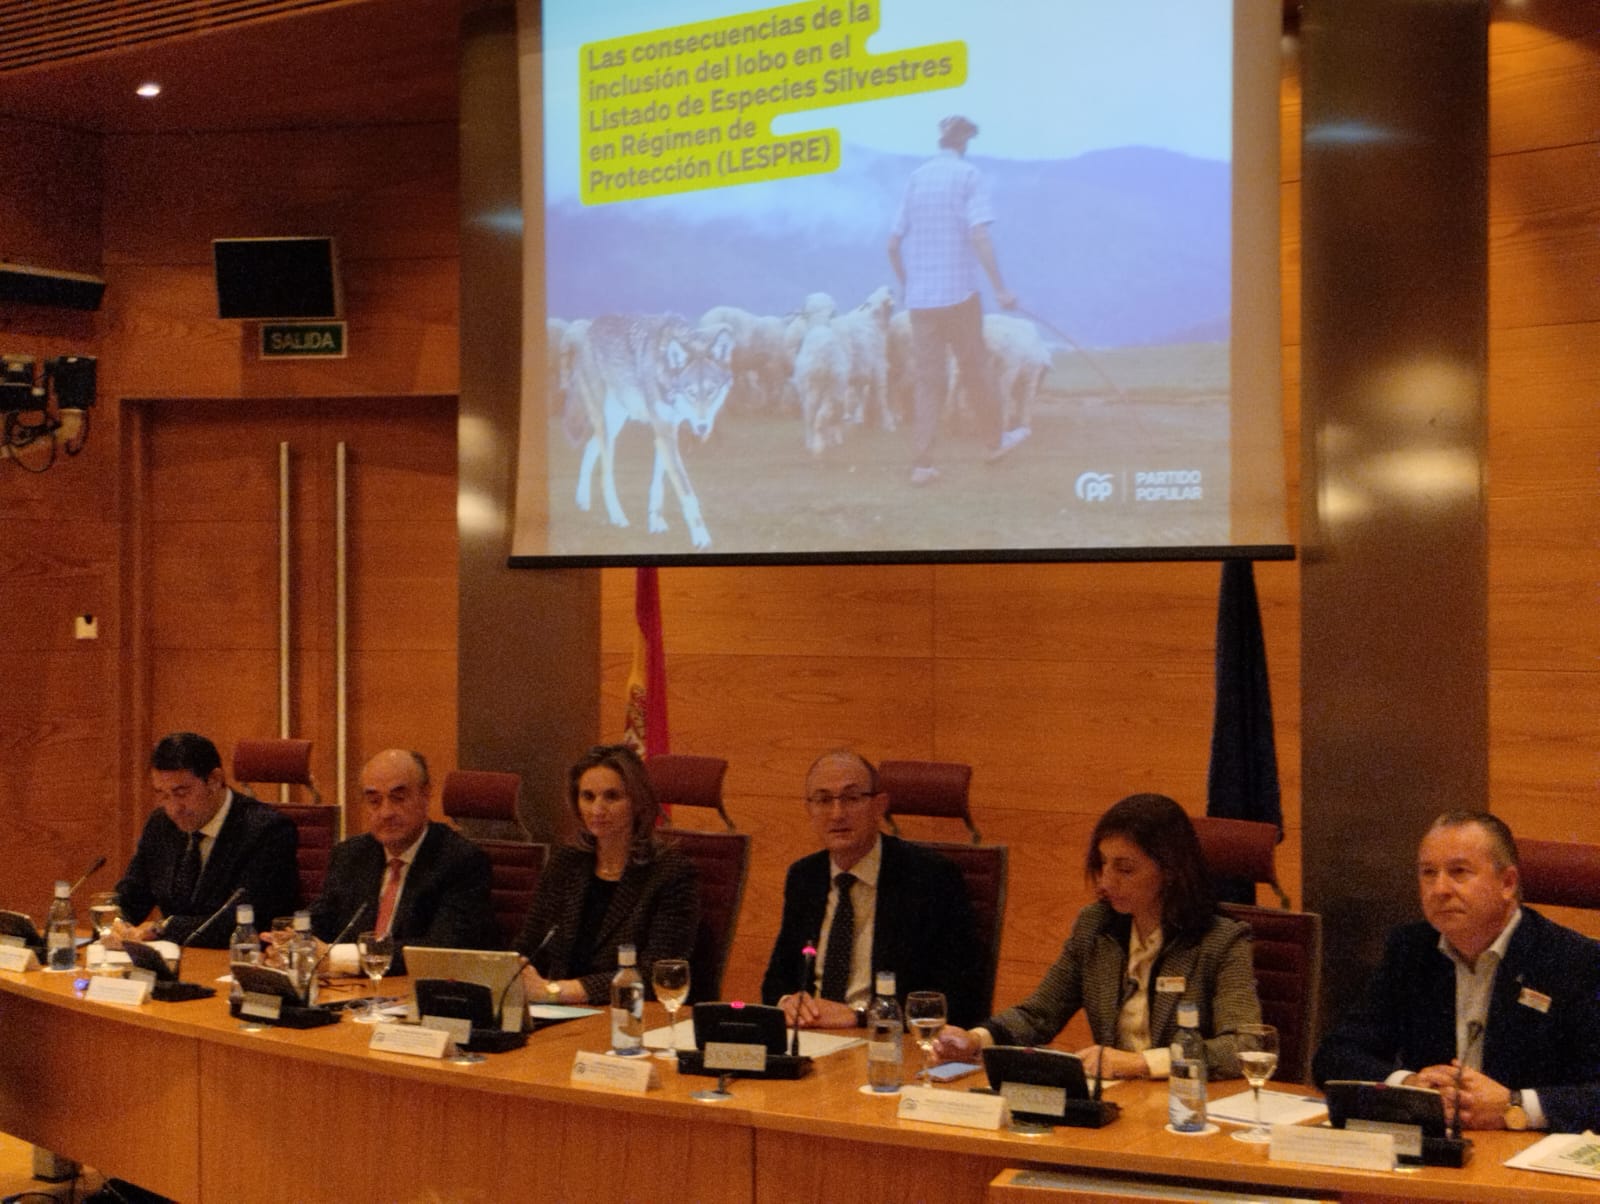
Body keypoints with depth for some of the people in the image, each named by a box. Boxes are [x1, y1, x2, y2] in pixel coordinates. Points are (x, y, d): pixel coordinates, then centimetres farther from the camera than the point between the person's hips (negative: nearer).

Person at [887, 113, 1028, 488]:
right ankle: (996, 440, 30)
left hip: (920, 297, 4)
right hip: (959, 291, -4)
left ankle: (921, 463, -3)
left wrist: (906, 284, 25)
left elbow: (893, 244, 9)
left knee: (928, 380, 5)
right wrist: (1000, 288, -14)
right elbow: (979, 236, -16)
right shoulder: (969, 175, -4)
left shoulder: (916, 178, 9)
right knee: (975, 369, 13)